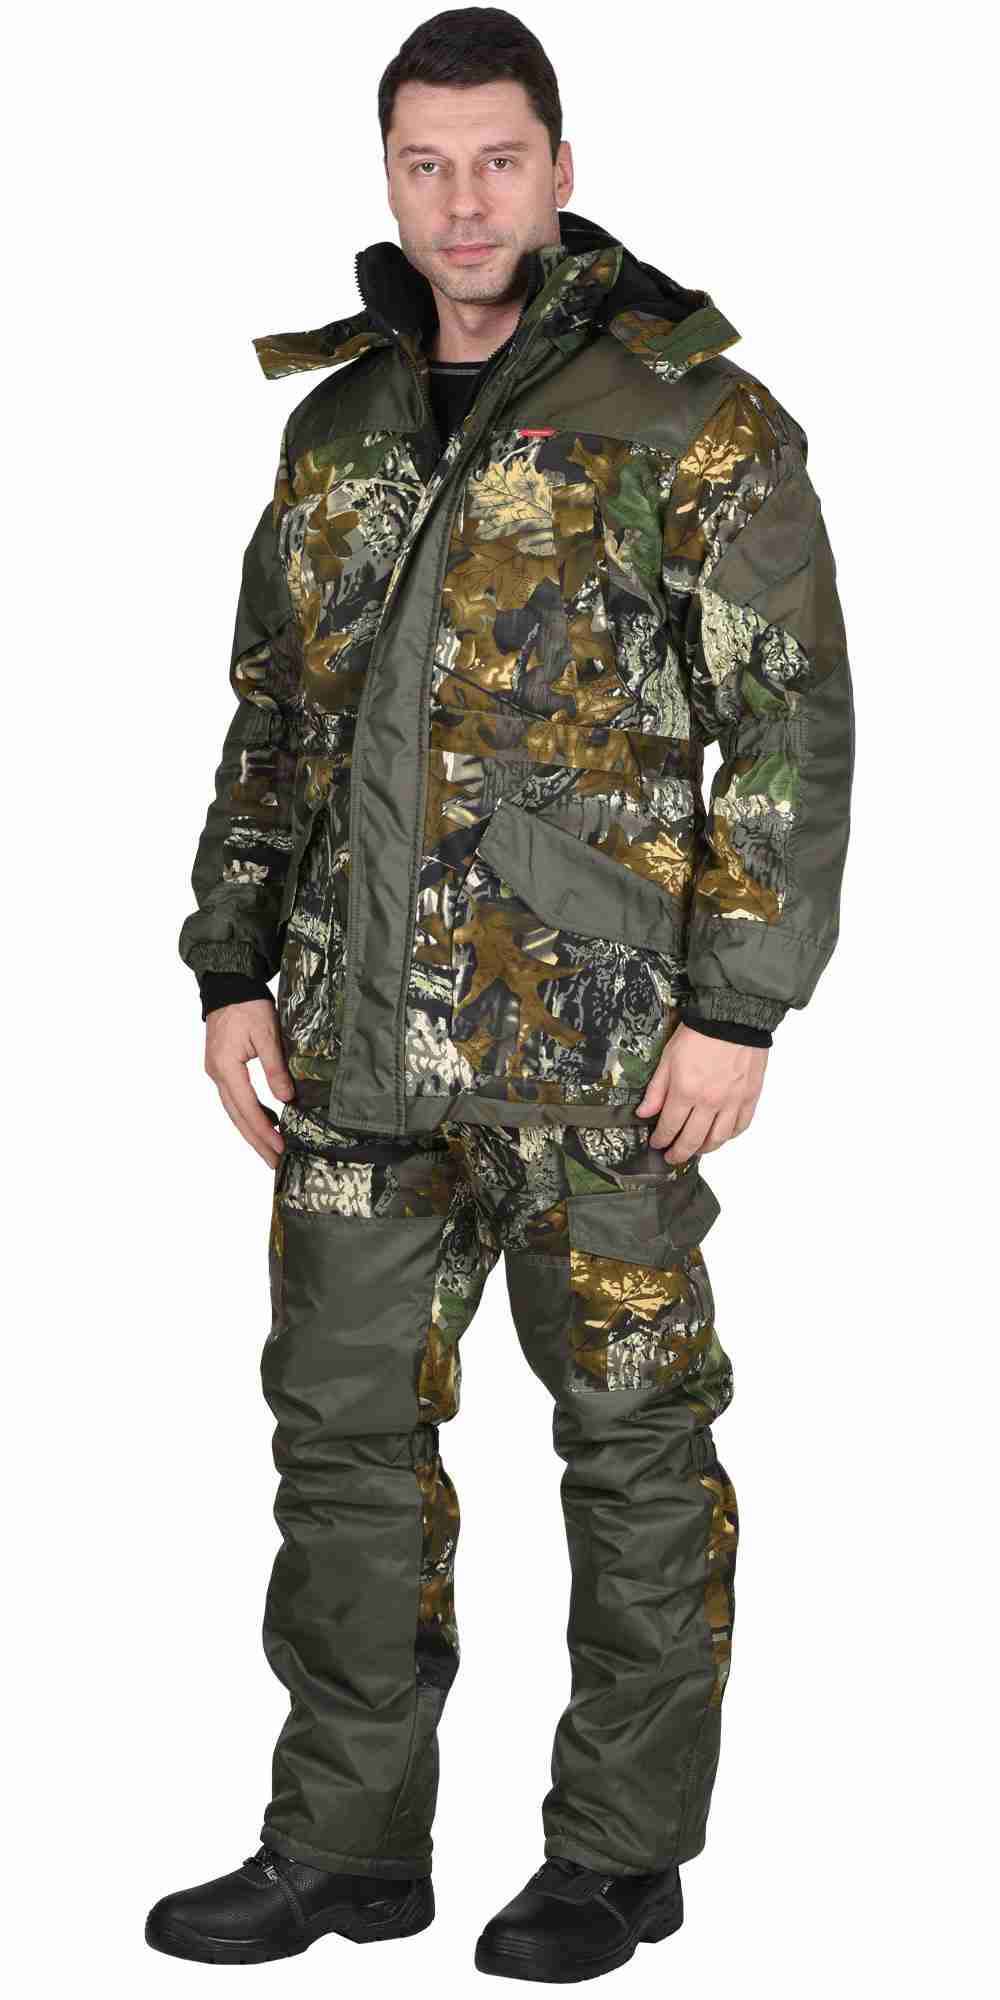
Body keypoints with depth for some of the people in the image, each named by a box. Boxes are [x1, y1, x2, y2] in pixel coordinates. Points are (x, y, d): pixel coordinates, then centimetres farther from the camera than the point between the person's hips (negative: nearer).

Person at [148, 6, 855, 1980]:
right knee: (344, 1426, 10)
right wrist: (233, 972, 12)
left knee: (631, 1438, 5)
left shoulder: (692, 412, -6)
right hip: (364, 1028, 6)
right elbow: (269, 716, 18)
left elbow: (794, 721, -9)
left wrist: (739, 1005, -15)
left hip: (599, 1034, -6)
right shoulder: (339, 420, 13)